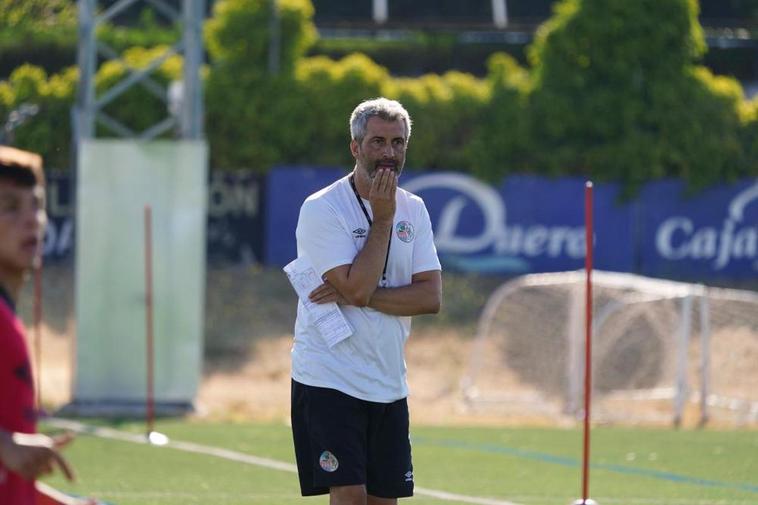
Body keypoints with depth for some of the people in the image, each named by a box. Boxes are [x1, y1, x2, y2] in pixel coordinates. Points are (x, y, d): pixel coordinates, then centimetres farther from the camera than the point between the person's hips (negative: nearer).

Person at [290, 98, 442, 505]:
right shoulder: (321, 209, -9)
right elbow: (357, 288, -19)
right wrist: (383, 218, -13)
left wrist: (362, 296, -15)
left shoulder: (413, 209, 8)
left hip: (389, 387, 6)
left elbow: (431, 297, -2)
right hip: (328, 380, -6)